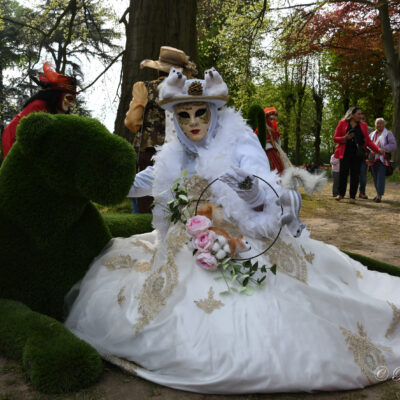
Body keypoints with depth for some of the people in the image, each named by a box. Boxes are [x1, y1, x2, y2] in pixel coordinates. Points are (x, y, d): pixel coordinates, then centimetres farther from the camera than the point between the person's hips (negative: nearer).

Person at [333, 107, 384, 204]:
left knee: (355, 174, -1)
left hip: (357, 154, 2)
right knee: (343, 173, -4)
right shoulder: (342, 123, 4)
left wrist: (377, 150, -1)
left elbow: (368, 140, 10)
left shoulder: (363, 125, 12)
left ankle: (352, 197, 5)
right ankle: (341, 194, 13)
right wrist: (345, 138, -17)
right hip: (345, 152, -2)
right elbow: (335, 138, 3)